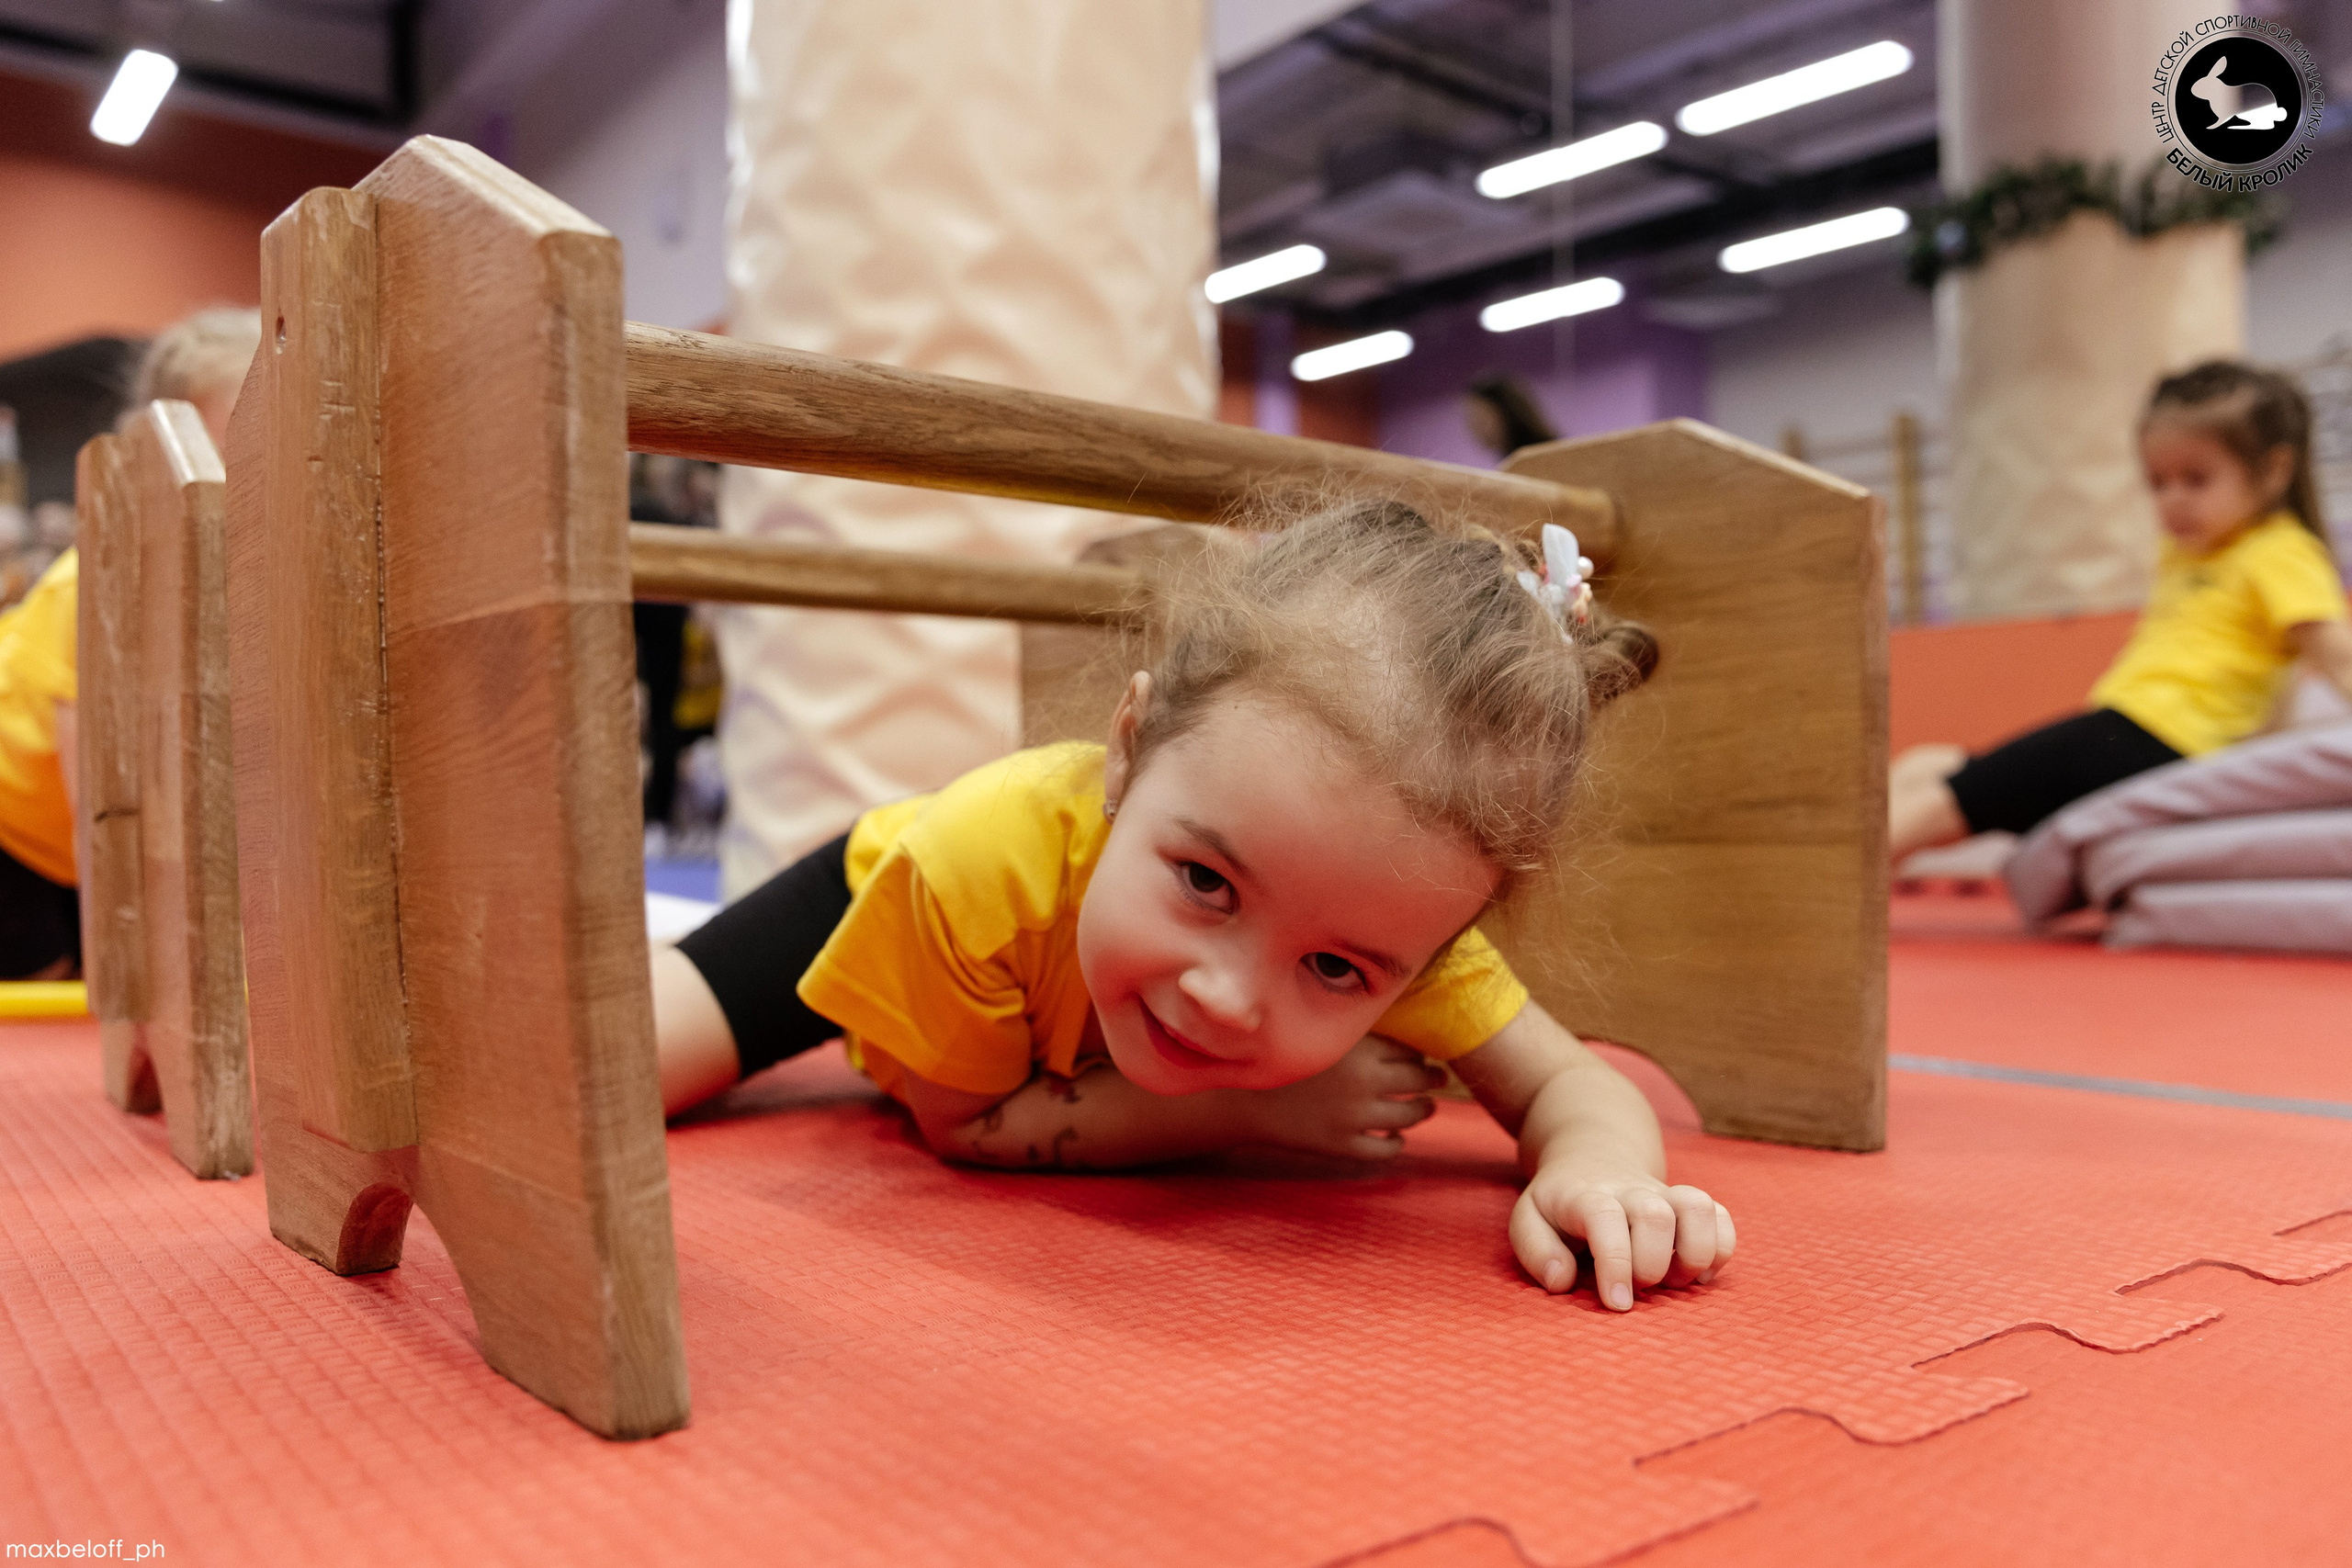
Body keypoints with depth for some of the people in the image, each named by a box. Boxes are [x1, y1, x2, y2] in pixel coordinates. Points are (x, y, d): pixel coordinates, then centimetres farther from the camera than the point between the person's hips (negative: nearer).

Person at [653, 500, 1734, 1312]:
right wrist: (1250, 1108, -44)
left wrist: (1593, 1170, -58)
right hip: (873, 909, -3)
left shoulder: (1399, 915, -40)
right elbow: (964, 1123, -32)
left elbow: (1568, 1087, -31)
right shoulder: (979, 863, -48)